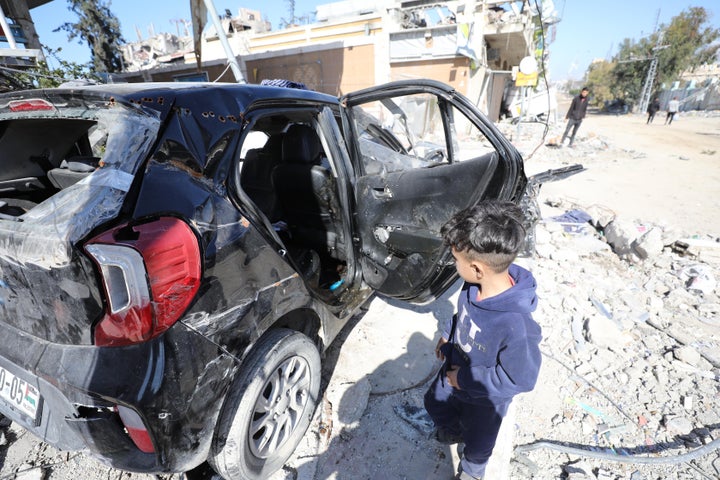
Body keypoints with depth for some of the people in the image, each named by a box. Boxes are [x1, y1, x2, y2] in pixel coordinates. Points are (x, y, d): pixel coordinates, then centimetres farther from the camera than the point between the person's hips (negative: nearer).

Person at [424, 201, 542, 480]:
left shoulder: (515, 325, -45)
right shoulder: (477, 284, -25)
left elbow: (520, 379, -30)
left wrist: (466, 379, -25)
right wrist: (447, 334, 4)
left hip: (483, 398, -5)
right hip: (455, 372, 6)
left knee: (477, 440, 27)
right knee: (435, 404, 32)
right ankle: (452, 432, 65)